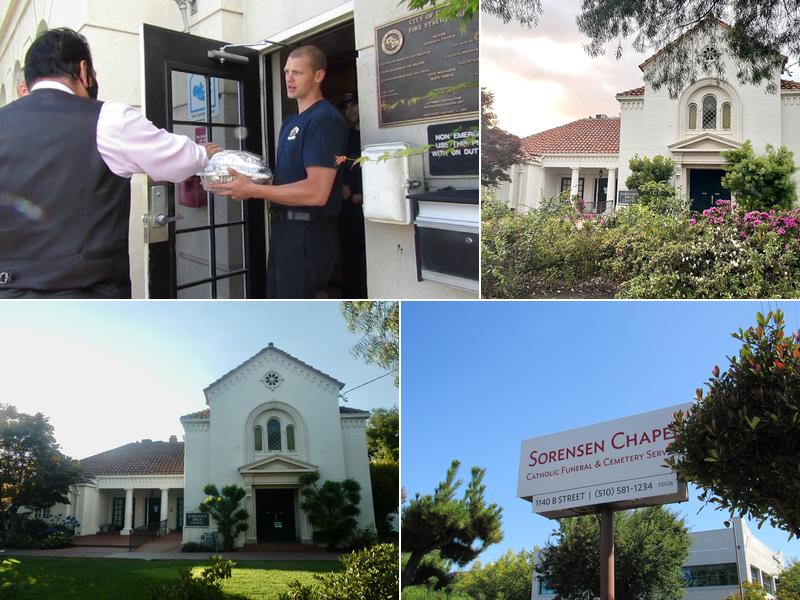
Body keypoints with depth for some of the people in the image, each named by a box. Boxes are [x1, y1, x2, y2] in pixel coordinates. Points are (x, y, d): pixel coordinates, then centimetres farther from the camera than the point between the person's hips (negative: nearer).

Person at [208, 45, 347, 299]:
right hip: (284, 229, 9)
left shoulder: (325, 119, -14)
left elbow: (317, 192, -23)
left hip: (308, 233, -9)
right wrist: (248, 184, 0)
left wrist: (253, 190, -19)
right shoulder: (290, 122, 17)